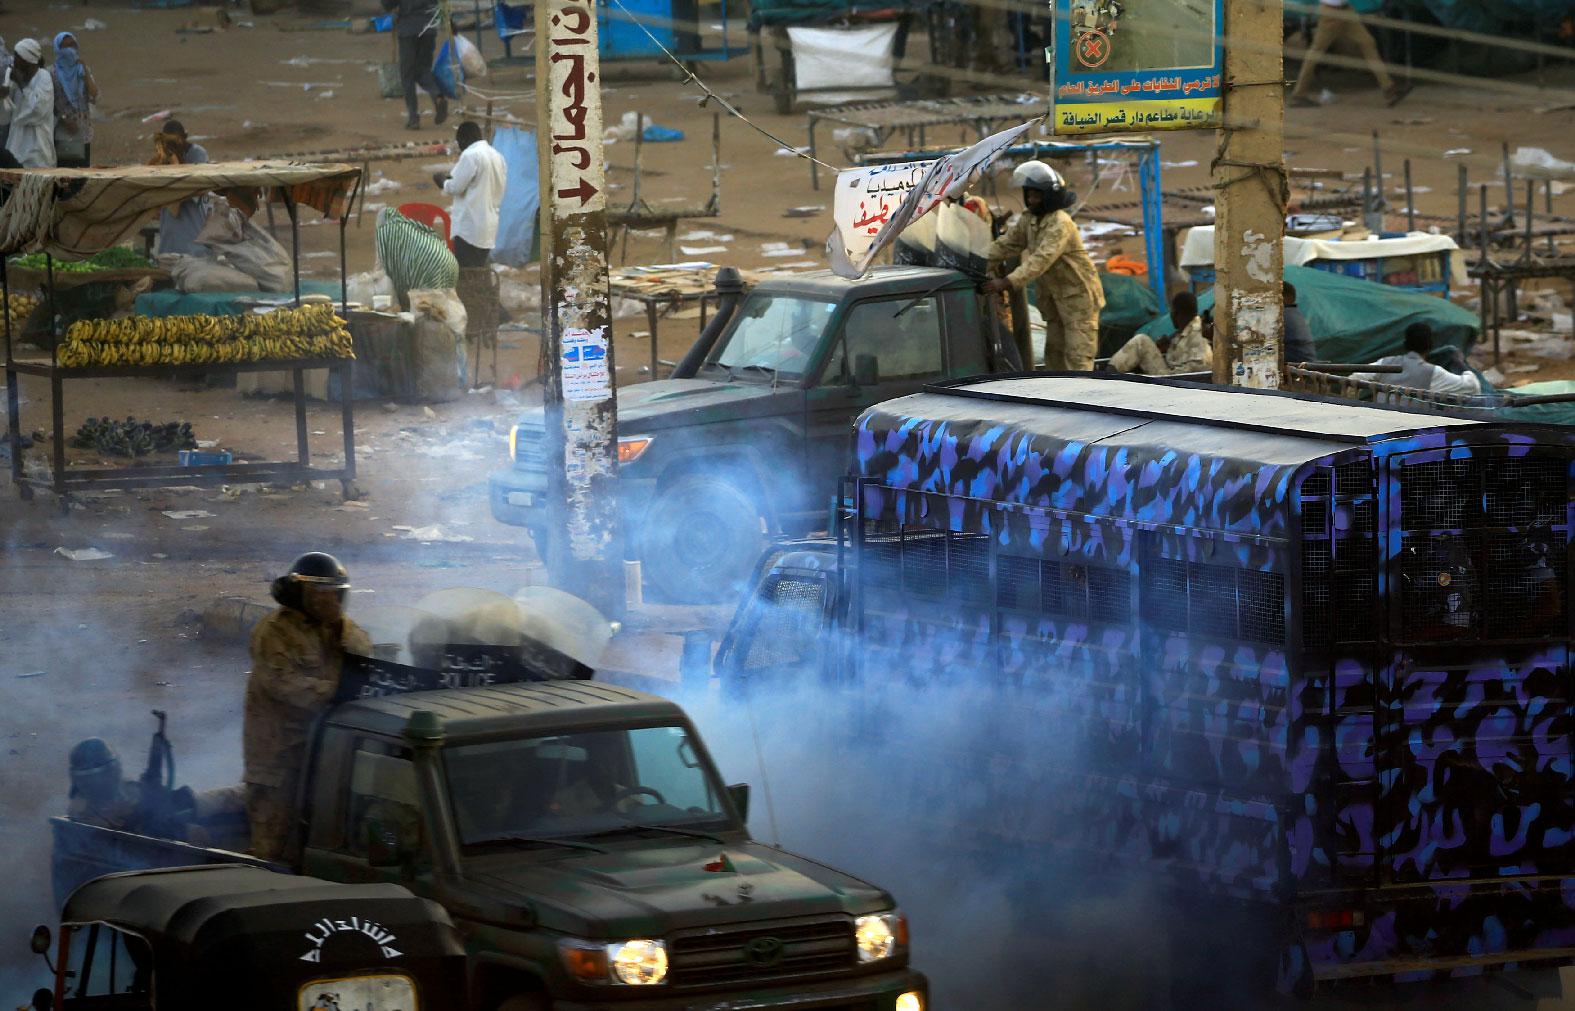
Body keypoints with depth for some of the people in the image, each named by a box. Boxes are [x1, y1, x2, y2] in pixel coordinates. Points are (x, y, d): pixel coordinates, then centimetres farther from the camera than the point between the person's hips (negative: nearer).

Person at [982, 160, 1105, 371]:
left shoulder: (1060, 224, -24)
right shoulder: (1028, 221, 5)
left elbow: (1042, 259, -34)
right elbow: (1004, 245, 4)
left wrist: (1007, 282, -40)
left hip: (1078, 295, -9)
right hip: (1055, 297, 9)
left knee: (1078, 356, -11)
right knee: (1054, 353, 14)